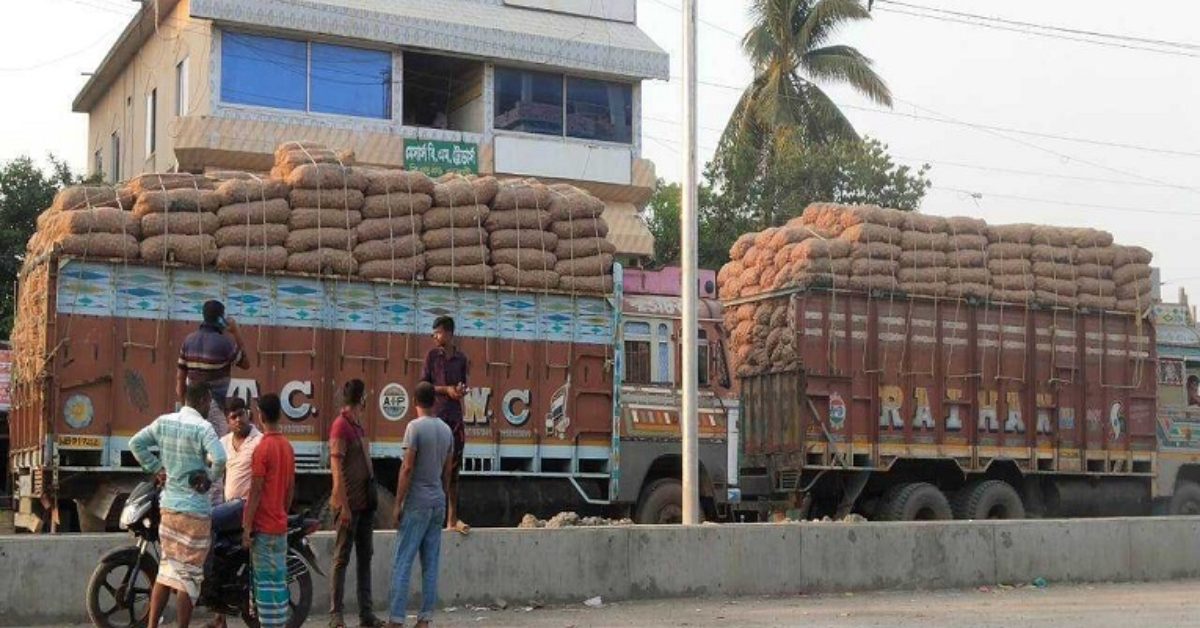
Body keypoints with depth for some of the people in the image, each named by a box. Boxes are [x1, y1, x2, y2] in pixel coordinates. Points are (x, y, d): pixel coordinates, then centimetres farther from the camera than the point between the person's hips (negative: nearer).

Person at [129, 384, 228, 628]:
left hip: (168, 505, 6)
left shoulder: (163, 422, 4)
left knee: (167, 567, 17)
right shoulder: (202, 427, -15)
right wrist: (210, 478, -10)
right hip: (195, 509, -6)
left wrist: (157, 468, 10)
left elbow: (136, 443, 7)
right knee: (189, 573, 2)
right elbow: (219, 458, -28)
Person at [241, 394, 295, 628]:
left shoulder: (263, 448, -15)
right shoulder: (288, 446, 9)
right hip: (280, 525, 8)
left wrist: (247, 527, -12)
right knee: (278, 579, 11)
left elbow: (255, 492, -15)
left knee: (266, 581, -5)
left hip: (263, 527, -7)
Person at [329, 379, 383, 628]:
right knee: (342, 558, -4)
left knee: (365, 557, 10)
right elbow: (336, 468, -16)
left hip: (366, 502, 9)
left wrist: (371, 499, 15)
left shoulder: (358, 425, 15)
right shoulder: (341, 426, -12)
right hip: (350, 503, -9)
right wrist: (343, 505, -20)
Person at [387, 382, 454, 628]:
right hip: (438, 503, 6)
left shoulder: (415, 427, -11)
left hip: (416, 504, -6)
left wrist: (398, 503, -10)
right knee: (430, 564, 7)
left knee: (402, 563, -4)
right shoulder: (446, 430, 9)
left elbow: (407, 468, -15)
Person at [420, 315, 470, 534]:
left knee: (454, 469, 6)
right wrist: (446, 389, -13)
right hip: (436, 415, -4)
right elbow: (423, 385, -1)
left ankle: (452, 519, 10)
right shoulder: (432, 355, 1)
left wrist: (462, 390, -4)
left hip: (455, 416, 4)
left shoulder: (461, 358, 10)